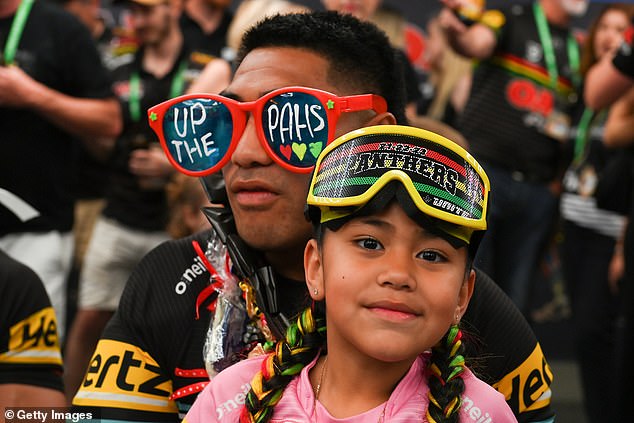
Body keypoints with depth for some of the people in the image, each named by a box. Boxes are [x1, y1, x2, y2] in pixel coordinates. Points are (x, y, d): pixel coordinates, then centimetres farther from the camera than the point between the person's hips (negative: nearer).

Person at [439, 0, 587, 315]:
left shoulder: (575, 51, 18)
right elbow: (474, 44, -21)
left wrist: (556, 183, 10)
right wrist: (454, 31, -44)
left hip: (537, 191, 5)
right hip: (483, 171, -5)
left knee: (515, 301, 7)